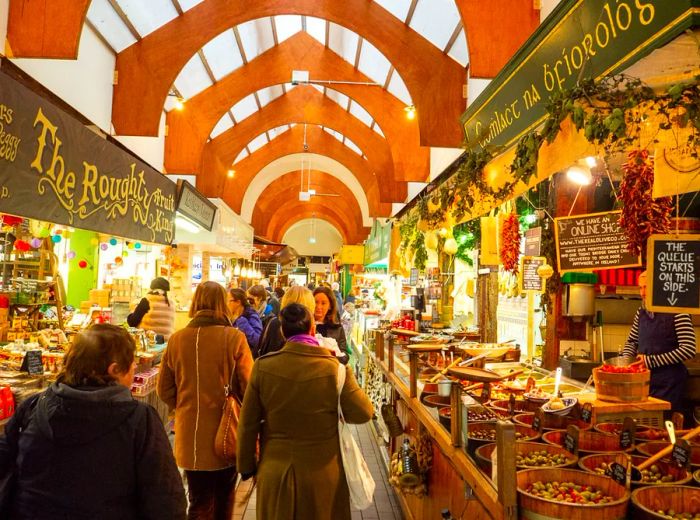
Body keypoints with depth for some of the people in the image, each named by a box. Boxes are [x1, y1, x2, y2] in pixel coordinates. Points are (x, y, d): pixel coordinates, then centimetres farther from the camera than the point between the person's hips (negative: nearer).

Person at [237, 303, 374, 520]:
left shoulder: (263, 366, -13)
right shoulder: (335, 369, -18)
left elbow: (248, 423, -5)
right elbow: (363, 413, -8)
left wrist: (247, 465, 8)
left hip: (275, 473, 1)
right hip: (322, 475, -1)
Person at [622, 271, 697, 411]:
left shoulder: (677, 311, -11)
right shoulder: (641, 312, 8)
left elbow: (688, 350, -18)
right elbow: (632, 341, 18)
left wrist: (651, 360, -18)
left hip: (667, 384, -5)